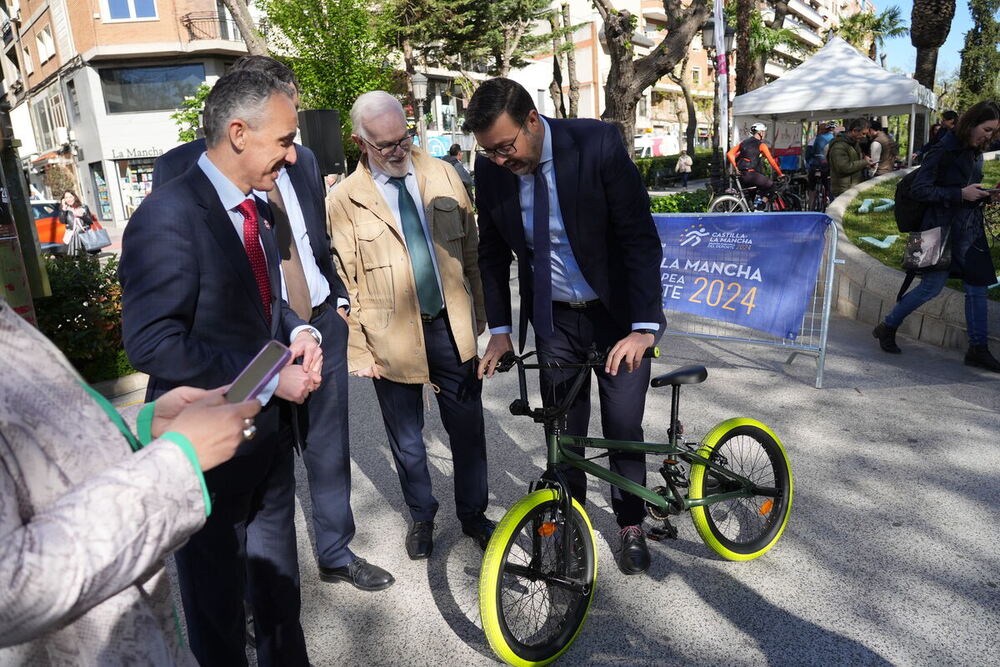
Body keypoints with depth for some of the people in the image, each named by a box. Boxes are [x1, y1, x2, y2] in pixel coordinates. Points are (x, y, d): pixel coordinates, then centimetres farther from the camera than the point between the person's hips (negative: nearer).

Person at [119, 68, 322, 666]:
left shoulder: (256, 208, 6)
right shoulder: (168, 216, -21)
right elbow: (152, 344, -25)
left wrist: (299, 332, -4)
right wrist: (269, 380, -23)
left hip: (269, 430, 8)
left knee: (278, 582, 25)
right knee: (218, 596, 16)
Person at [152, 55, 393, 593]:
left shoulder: (302, 159, 8)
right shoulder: (181, 167, -10)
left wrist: (338, 296, 13)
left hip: (322, 327, 5)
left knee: (329, 449, 16)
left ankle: (336, 554, 37)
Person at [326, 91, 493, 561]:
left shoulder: (443, 176, 3)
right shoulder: (342, 202, -5)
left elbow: (470, 249, 7)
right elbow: (343, 285, -3)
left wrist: (479, 315, 7)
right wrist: (358, 352, -5)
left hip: (452, 328, 2)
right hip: (392, 340, -2)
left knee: (468, 429, 12)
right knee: (407, 441, 14)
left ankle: (473, 513, 35)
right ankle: (421, 516, 39)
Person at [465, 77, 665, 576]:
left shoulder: (599, 145, -21)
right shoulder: (490, 168, -9)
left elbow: (641, 237, -20)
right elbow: (492, 252, 3)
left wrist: (643, 327, -28)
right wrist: (499, 328, -4)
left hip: (617, 313, -3)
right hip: (553, 318, 3)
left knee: (623, 428, 4)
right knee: (562, 431, 10)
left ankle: (630, 525, 29)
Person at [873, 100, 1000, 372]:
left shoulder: (975, 154, 14)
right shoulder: (943, 151, -11)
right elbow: (919, 189, -17)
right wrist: (960, 194, -20)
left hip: (971, 232, 8)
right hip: (943, 230, -8)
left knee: (977, 288, 6)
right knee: (932, 286, -6)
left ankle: (978, 349, 14)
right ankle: (887, 327, 13)